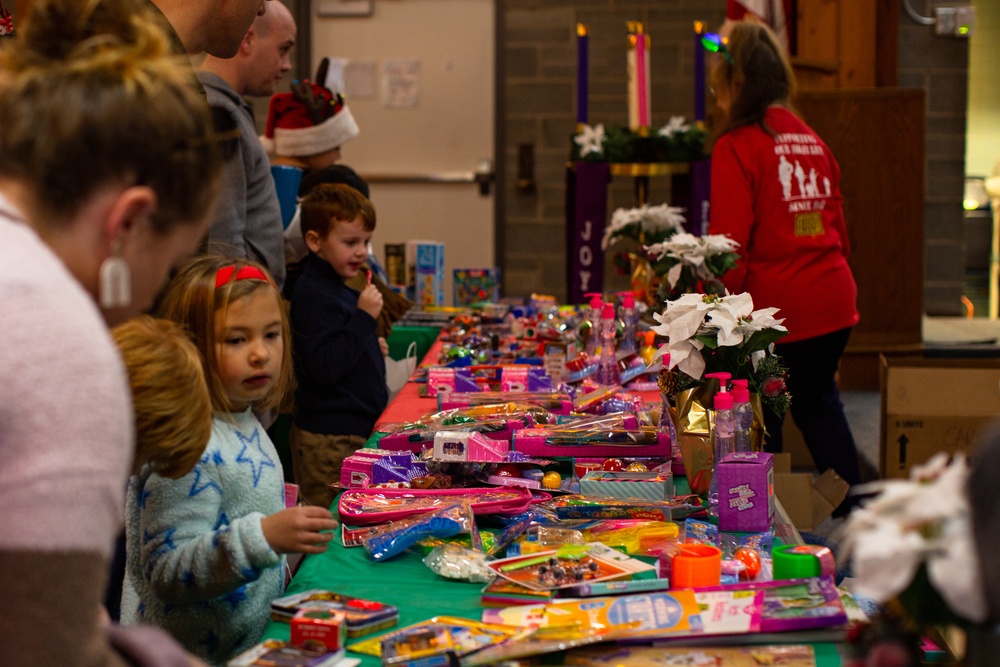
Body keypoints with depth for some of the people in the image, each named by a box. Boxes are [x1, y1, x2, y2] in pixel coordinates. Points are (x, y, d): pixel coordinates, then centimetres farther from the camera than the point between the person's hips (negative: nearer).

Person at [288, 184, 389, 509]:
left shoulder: (336, 288, 14)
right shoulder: (313, 294, -17)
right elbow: (324, 367, -25)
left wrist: (373, 348, 9)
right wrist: (364, 317, -24)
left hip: (356, 430, 10)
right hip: (330, 440, -10)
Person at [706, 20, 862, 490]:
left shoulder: (736, 147, -11)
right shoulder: (812, 140, 9)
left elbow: (728, 244, -15)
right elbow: (838, 226, 16)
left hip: (773, 307, -7)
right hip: (833, 300, 7)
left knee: (760, 417, 7)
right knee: (817, 401, 22)